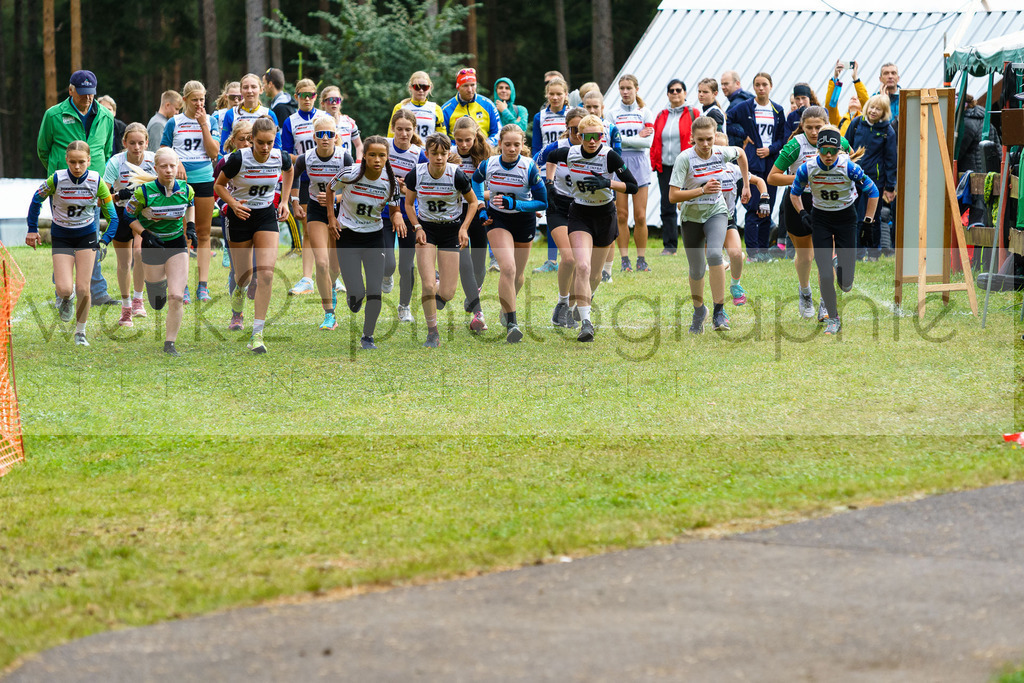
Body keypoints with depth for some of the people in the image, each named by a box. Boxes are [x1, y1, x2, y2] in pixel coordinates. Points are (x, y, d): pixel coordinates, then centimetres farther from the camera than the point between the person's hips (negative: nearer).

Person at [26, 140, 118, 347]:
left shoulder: (96, 181, -15)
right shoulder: (56, 179, -18)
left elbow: (112, 216, -6)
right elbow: (37, 200, 2)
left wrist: (106, 241, -20)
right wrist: (32, 229, 5)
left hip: (86, 236, 1)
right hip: (61, 237, -1)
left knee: (83, 289, -4)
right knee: (64, 289, -14)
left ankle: (80, 333, 17)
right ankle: (65, 299, 25)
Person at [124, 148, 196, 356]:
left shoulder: (186, 189, -8)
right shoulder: (144, 192, -18)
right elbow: (129, 216, -3)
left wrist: (190, 226, 2)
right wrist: (146, 235, -15)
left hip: (177, 245, 1)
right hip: (153, 246, -1)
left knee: (176, 297, -15)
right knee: (157, 304, 10)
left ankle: (169, 343, -1)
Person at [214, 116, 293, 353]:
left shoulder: (281, 158, -11)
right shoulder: (238, 159, -20)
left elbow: (288, 170, 15)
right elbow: (219, 185, -5)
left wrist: (285, 200, 9)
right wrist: (233, 203, -22)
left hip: (266, 216, 1)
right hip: (241, 216, -1)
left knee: (266, 273, -16)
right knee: (244, 275, 7)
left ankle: (257, 334, -15)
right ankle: (239, 292, 48)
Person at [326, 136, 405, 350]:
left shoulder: (390, 182, -11)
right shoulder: (349, 175, -18)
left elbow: (394, 209, 3)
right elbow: (330, 188, 3)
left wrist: (397, 217, -20)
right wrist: (331, 216, -4)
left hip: (374, 236, 2)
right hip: (347, 236, -2)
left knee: (375, 293, -4)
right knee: (356, 294, -11)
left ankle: (367, 337, 14)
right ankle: (355, 298, 28)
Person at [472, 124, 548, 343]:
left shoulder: (530, 167, -19)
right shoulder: (488, 165, -13)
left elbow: (542, 202, -15)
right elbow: (476, 179, 12)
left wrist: (513, 204, -27)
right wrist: (480, 205, 3)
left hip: (524, 221, 1)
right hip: (497, 219, -1)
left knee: (518, 273, 16)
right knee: (507, 267, -23)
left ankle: (507, 305, 49)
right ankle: (511, 324, -21)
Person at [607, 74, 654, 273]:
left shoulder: (645, 113, 5)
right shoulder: (612, 113, 5)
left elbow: (648, 141, -5)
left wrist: (623, 139, -9)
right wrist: (637, 138, -8)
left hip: (639, 165, 0)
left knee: (640, 217, -3)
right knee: (622, 216, -1)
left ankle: (641, 259, 6)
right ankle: (624, 260, 5)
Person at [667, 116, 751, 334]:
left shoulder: (722, 153, -10)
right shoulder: (685, 159, -20)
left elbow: (740, 153, 16)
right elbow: (673, 195, -23)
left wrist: (746, 185, 16)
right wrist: (702, 190, -32)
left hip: (717, 212, 0)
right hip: (692, 216, 0)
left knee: (714, 254, -28)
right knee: (697, 270, 6)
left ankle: (719, 311, -20)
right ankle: (699, 310, 35)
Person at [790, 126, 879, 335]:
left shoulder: (849, 167, -20)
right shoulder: (808, 168, -15)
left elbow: (872, 192, -6)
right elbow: (794, 192, 6)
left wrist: (868, 221, -6)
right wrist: (802, 213, -6)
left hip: (846, 217, -1)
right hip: (820, 218, 1)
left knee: (846, 284, -3)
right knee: (824, 269, -11)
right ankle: (833, 319, 2)